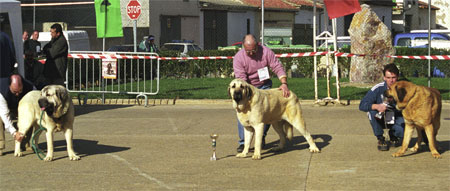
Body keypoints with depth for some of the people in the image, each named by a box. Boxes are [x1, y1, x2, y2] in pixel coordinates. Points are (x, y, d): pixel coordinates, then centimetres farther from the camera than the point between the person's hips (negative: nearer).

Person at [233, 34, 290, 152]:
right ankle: (243, 143, -10)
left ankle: (262, 137, 10)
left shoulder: (266, 52, -17)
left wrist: (284, 83, -32)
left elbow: (278, 68, -17)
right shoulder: (238, 58, -20)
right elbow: (241, 79, -24)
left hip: (264, 85, 1)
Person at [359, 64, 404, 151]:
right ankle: (380, 139, -10)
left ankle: (393, 135, 12)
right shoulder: (378, 89, -18)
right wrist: (376, 106, -40)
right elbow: (362, 105, -22)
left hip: (396, 120, 1)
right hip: (380, 119, -1)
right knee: (372, 112, -32)